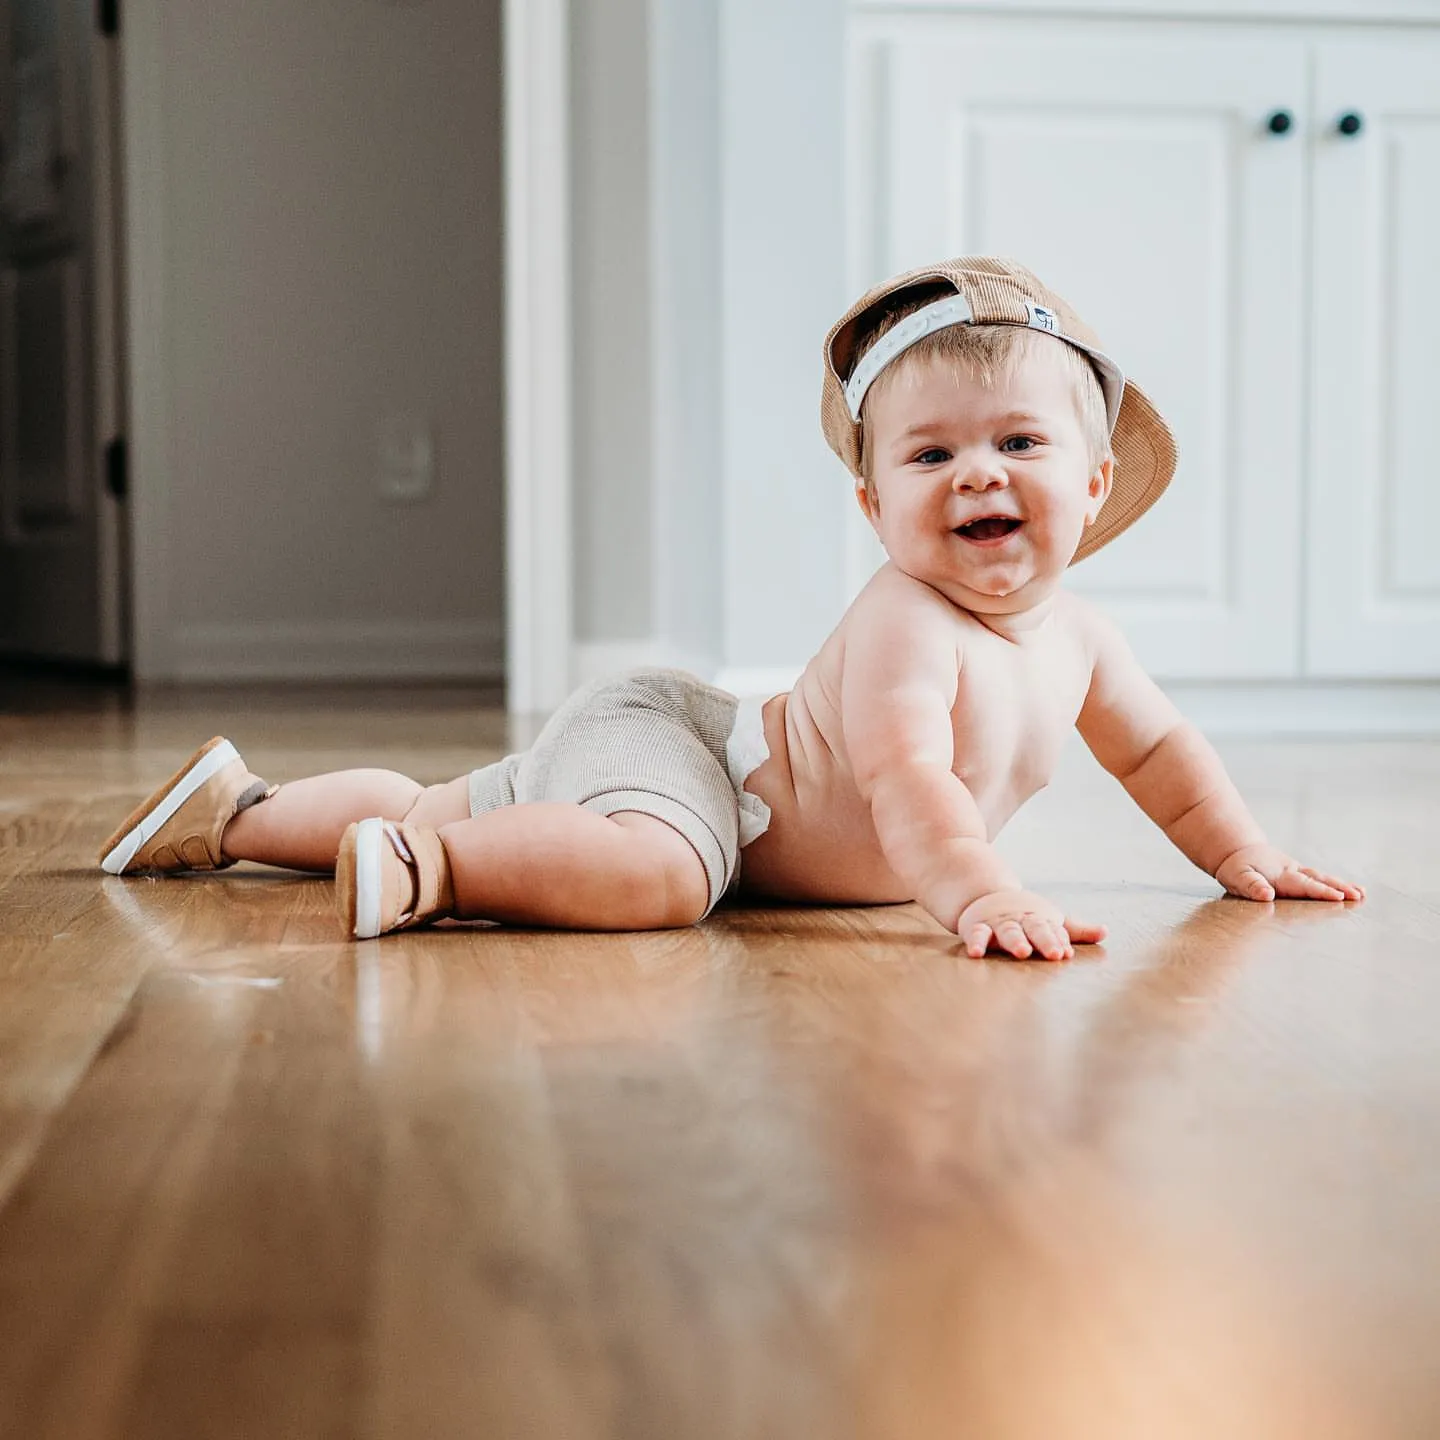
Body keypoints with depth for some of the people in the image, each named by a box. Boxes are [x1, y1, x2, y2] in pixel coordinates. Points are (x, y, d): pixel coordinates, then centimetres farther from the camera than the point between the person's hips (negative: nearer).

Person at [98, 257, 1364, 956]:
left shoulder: (1074, 637, 1)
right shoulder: (905, 626, -28)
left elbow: (1159, 748, 16)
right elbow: (905, 778, -41)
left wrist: (1243, 857, 11)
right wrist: (980, 893, -55)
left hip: (692, 742, 9)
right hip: (657, 736, -9)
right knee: (658, 869, -43)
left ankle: (240, 812, 33)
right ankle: (423, 863, -28)